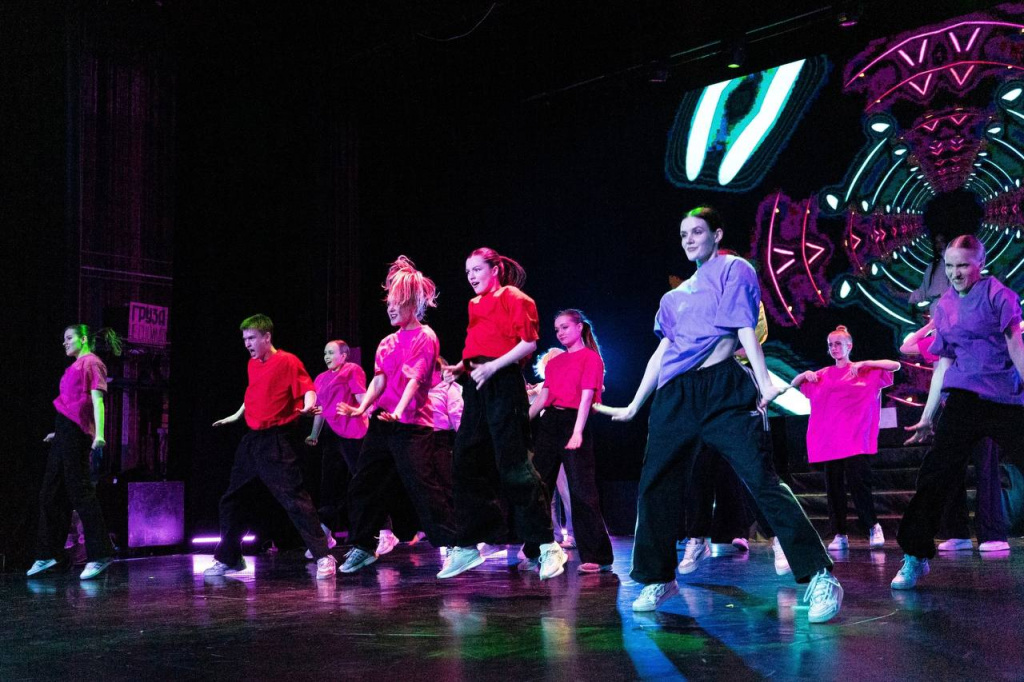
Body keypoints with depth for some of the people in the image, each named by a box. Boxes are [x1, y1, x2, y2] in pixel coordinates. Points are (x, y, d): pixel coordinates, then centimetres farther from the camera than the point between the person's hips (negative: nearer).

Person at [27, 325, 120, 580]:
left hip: (75, 432, -10)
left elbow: (96, 400, -14)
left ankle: (100, 555, -7)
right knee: (50, 493, 11)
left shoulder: (91, 362, -4)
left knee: (80, 490, -10)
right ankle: (48, 554, 18)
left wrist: (99, 433, -24)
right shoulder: (76, 366, 22)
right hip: (64, 433, 10)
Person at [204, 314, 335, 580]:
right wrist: (236, 416, 40)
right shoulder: (253, 365, 15)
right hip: (252, 439, 9)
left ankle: (323, 557, -14)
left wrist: (308, 406, -38)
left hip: (276, 441, -9)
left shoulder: (287, 361, -9)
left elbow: (308, 389, -18)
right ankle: (227, 558, 27)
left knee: (294, 497, -16)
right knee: (230, 500, 14)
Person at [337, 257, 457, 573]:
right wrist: (361, 408, -9)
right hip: (382, 423, 8)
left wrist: (399, 411, -29)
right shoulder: (387, 342, 17)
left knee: (424, 487, -10)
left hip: (411, 425, -8)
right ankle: (363, 547, 19)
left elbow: (414, 379, -16)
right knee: (364, 485, 9)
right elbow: (379, 380, 7)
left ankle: (453, 545, -4)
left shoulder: (425, 337, -4)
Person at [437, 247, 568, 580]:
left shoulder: (514, 298, -3)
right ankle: (468, 546, 14)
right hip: (477, 389, 8)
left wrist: (492, 366, -19)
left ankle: (548, 546, -4)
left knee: (514, 467, -10)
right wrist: (462, 367, 5)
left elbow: (529, 343, -12)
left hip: (504, 384, -8)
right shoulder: (475, 305, 20)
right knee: (467, 465, 6)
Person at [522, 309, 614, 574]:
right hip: (548, 423, 7)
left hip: (572, 422, -7)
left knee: (582, 490, -9)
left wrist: (577, 432, -21)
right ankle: (533, 553, 17)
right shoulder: (554, 362, 18)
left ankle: (598, 557, -6)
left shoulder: (590, 357, -1)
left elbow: (586, 397, -11)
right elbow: (543, 397, 15)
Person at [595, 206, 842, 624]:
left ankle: (820, 578, -17)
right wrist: (634, 406, 24)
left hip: (724, 388, -7)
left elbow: (746, 330, -5)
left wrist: (764, 384, -18)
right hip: (675, 396, 7)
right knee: (655, 487, 5)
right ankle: (658, 580, 18)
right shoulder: (675, 296, 24)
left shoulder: (733, 269, 7)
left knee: (761, 479, -16)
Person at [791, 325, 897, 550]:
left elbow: (895, 366, -7)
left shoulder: (867, 371, 4)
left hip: (855, 441, -4)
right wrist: (806, 374, 1)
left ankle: (873, 527, 5)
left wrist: (863, 363, -15)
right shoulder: (823, 375, 13)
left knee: (858, 483, -13)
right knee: (833, 487, 3)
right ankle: (840, 535, 9)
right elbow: (794, 384, 23)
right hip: (830, 441, 4)